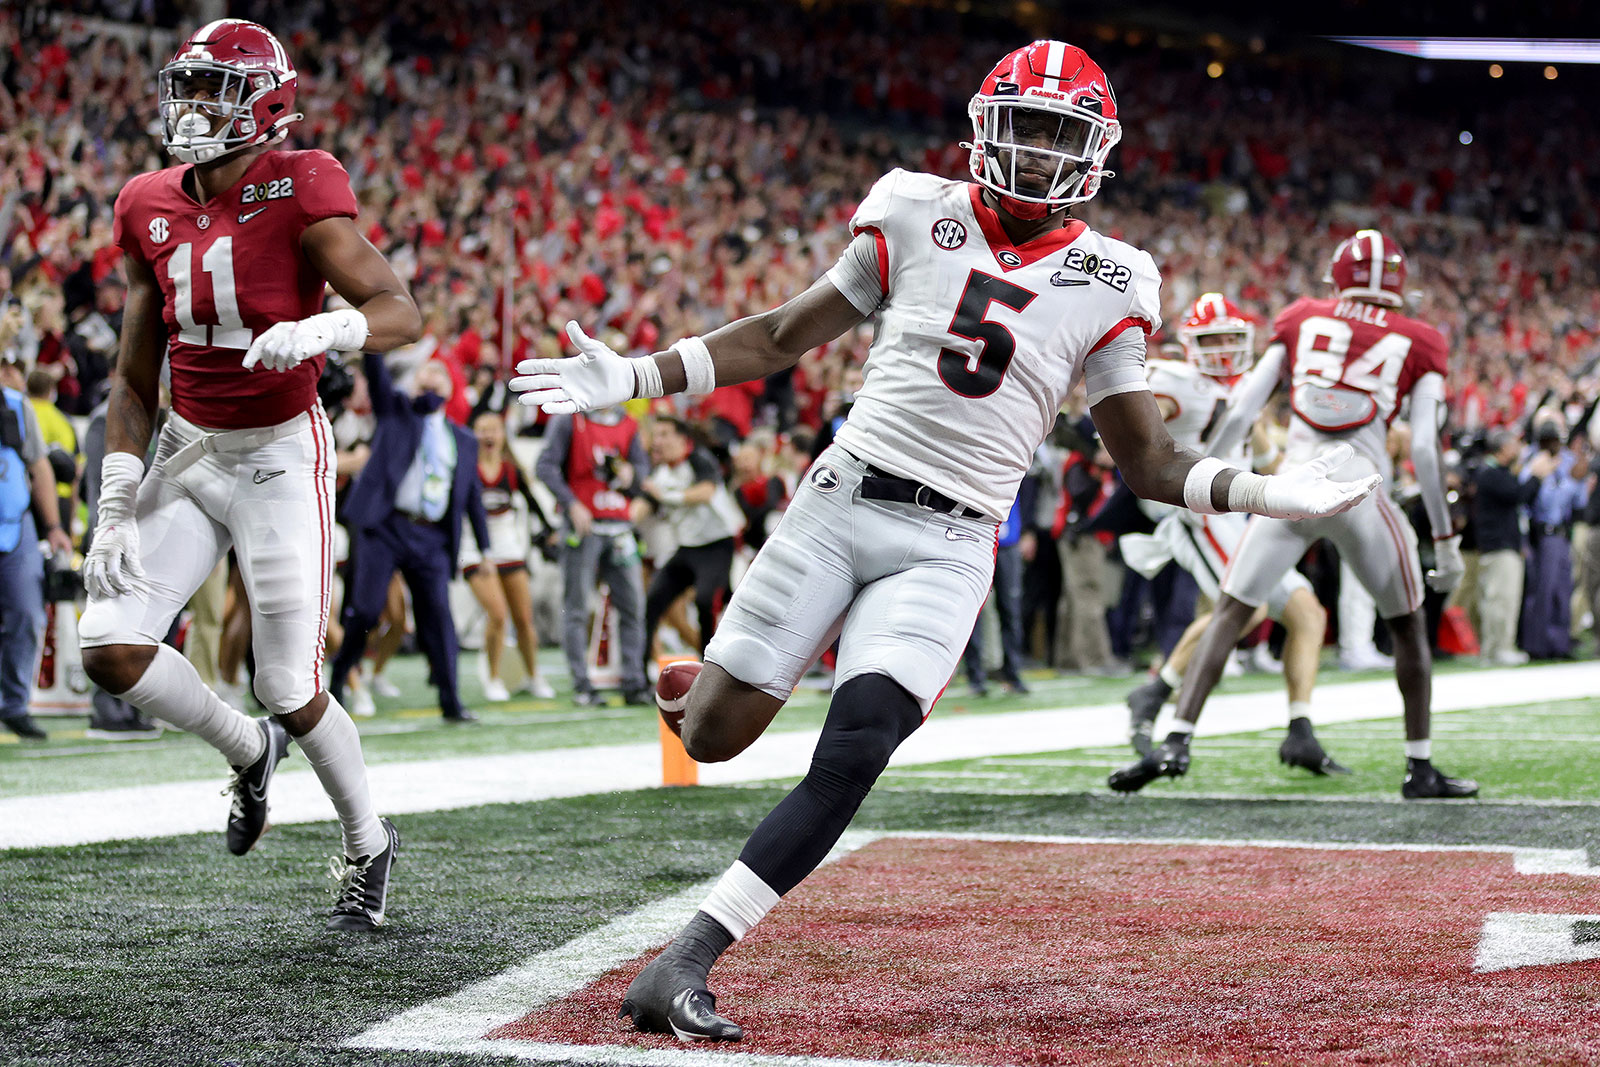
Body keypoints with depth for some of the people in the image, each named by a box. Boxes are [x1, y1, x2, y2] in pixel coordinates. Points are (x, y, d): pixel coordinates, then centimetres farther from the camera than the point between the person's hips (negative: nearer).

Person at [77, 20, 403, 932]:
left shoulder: (298, 193, -15)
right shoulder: (151, 210, 1)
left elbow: (402, 312, -21)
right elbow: (135, 379, 6)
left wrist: (320, 331, -42)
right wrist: (115, 507, -1)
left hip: (280, 456, -5)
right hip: (188, 453, 5)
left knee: (291, 687, -4)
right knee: (111, 648, -7)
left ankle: (370, 845, 23)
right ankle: (247, 749, 21)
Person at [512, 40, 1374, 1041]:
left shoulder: (1104, 285, 6)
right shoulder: (918, 219, 5)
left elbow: (1148, 459, 11)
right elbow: (782, 337, 11)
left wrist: (1261, 492, -6)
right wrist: (630, 378, 3)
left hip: (948, 546, 0)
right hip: (843, 499, 1)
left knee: (851, 757, -19)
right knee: (713, 739, -2)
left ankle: (682, 965, -17)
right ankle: (703, 686, 38)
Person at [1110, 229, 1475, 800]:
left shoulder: (1301, 321, 12)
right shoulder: (1418, 344, 8)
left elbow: (1242, 411, 8)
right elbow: (1424, 447, 0)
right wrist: (1446, 538, 4)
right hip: (1360, 494, -1)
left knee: (1229, 613, 6)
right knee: (1408, 626, 16)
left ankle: (1177, 741, -6)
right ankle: (1420, 768, 18)